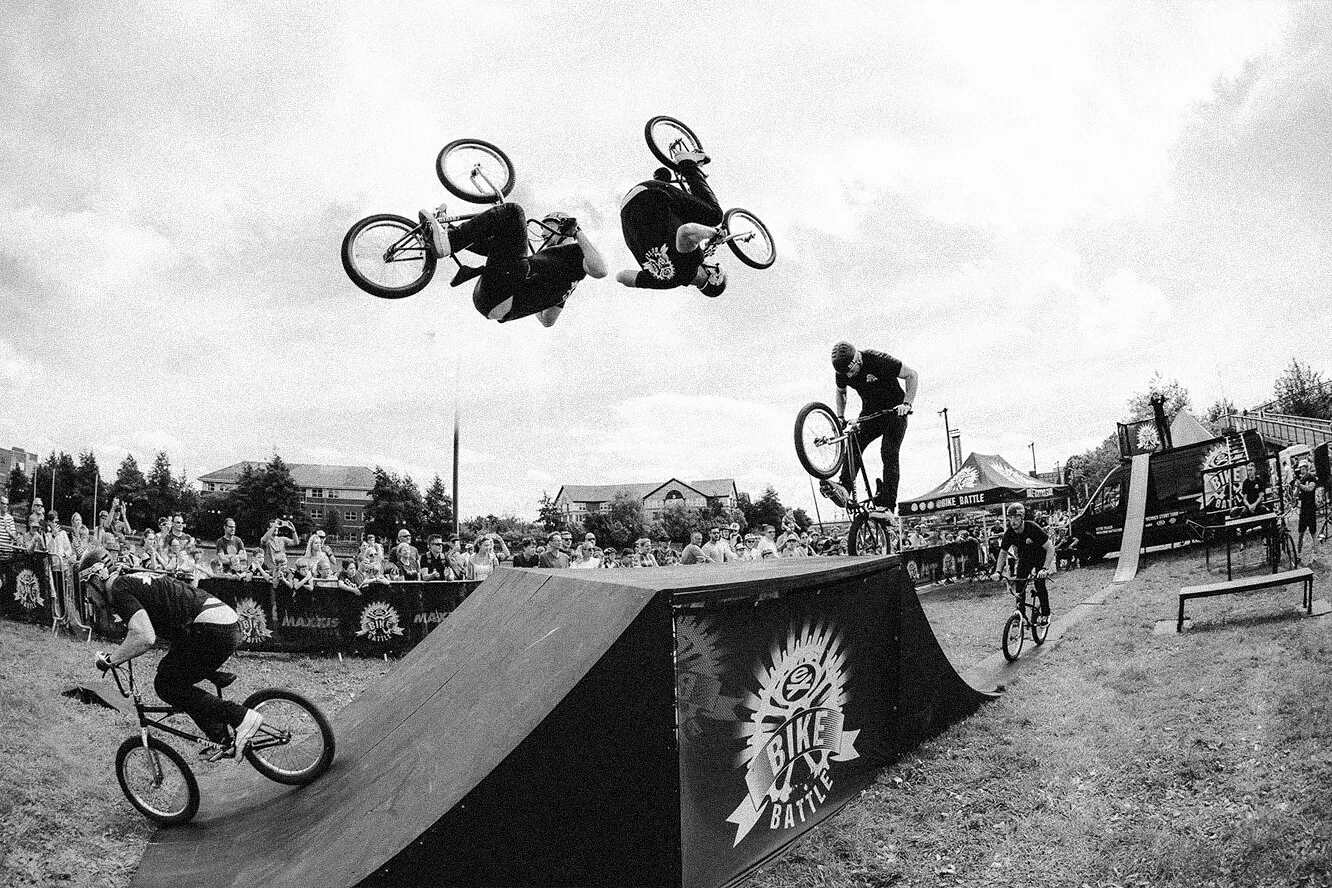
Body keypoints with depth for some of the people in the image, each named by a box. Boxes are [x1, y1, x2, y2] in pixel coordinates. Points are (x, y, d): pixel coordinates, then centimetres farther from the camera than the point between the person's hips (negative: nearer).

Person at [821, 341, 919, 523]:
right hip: (870, 412, 5)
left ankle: (888, 506, -24)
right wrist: (840, 417, 2)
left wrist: (907, 403, -29)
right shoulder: (841, 372, -11)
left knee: (889, 453, -19)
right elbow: (841, 392, 13)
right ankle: (844, 489, -35)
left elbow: (912, 375, -18)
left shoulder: (877, 360, -27)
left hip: (894, 411, -4)